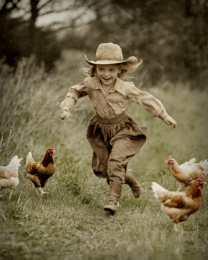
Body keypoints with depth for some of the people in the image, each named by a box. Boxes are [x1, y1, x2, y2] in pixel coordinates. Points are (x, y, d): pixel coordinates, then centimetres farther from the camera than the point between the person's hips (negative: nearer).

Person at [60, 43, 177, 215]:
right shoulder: (90, 84, -14)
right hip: (101, 130, 4)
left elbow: (146, 99, -5)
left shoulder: (126, 88, -17)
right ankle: (128, 177, 38)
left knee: (116, 161, -25)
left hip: (122, 130, -4)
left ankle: (113, 199, -19)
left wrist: (165, 116, 0)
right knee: (100, 169, 10)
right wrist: (66, 107, -11)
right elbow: (74, 92, 4)